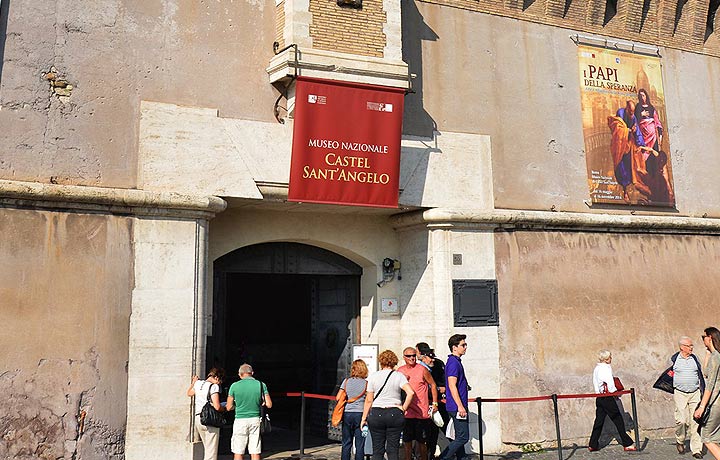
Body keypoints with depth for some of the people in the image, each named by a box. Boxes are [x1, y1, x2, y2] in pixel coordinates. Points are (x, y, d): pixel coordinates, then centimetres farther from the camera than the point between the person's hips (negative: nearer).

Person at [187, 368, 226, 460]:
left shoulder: (198, 383, 10)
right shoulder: (214, 386, -11)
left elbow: (189, 393, 31)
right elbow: (217, 407, -18)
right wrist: (225, 408, 1)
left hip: (197, 418, 7)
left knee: (205, 448, 18)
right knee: (211, 451, -2)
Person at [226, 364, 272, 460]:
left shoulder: (234, 386, -3)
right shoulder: (261, 385, 0)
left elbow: (229, 408, 2)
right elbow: (269, 405, 0)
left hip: (240, 420, -2)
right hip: (255, 420, 2)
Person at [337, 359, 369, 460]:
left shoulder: (346, 381, 2)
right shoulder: (366, 383, -3)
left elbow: (338, 398, 2)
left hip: (347, 414, 2)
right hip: (360, 414, -2)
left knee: (346, 444, 10)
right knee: (359, 444, 4)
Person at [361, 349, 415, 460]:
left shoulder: (373, 376, 2)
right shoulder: (398, 376, 1)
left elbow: (369, 400, 1)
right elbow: (410, 393, -14)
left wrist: (364, 418, 7)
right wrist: (404, 408, -3)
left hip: (376, 414, 0)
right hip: (395, 414, 0)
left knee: (377, 451, 6)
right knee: (393, 451, 6)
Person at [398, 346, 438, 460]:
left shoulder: (422, 369, -4)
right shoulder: (400, 371, 6)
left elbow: (433, 385, 4)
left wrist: (435, 403, 1)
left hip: (421, 412, -3)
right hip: (406, 412, 3)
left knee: (421, 442, 5)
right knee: (407, 441, 9)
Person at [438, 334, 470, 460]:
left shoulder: (456, 361, 17)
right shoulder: (453, 363, -15)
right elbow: (452, 386, -22)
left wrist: (465, 386, 19)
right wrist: (460, 406, -23)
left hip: (458, 407, 10)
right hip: (457, 407, -10)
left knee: (460, 437, 13)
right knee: (463, 437, -8)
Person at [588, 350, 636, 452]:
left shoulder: (596, 369, 10)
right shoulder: (606, 368, -14)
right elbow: (610, 386, -16)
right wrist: (617, 391, 2)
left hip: (599, 397, 8)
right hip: (607, 398, -8)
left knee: (599, 420, 10)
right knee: (618, 420, 2)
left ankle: (593, 445, 10)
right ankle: (627, 444, 7)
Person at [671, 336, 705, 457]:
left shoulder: (694, 358, 9)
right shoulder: (674, 359, 1)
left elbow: (700, 375, 16)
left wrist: (703, 392, 12)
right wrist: (671, 391, 7)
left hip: (695, 393, 3)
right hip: (680, 393, -2)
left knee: (695, 421, -1)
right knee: (682, 420, -9)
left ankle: (696, 449, 6)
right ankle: (680, 441, 18)